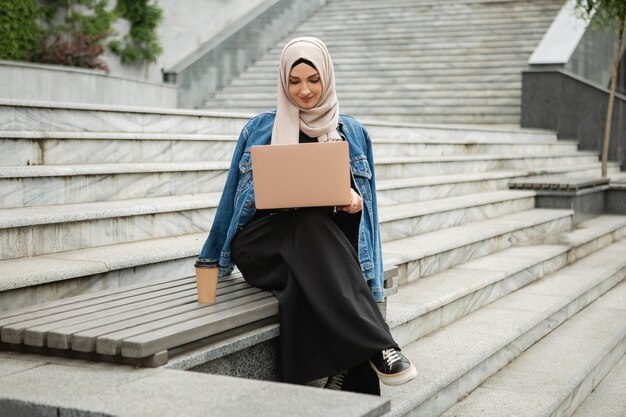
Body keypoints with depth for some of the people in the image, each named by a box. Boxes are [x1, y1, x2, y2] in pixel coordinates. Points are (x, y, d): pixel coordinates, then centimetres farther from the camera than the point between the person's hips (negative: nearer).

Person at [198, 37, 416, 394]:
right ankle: (378, 346, -43)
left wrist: (355, 202, -10)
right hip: (263, 240, -1)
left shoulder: (352, 133, 14)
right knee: (312, 223, -36)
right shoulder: (261, 130, 12)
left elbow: (361, 198, 13)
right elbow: (245, 196, 12)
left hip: (330, 242, 2)